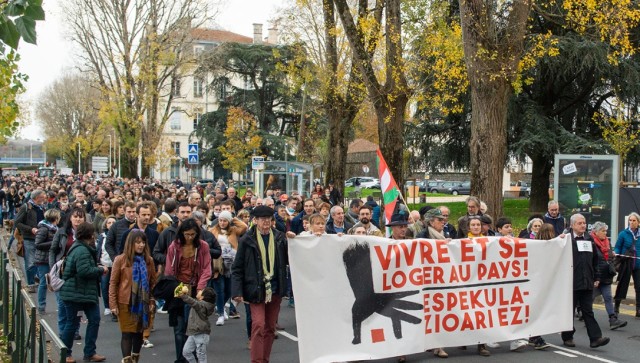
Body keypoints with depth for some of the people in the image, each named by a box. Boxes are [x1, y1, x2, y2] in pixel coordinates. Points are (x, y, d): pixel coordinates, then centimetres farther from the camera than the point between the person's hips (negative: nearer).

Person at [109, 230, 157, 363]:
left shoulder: (149, 260, 4)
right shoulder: (120, 260, -5)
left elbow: (153, 282, 9)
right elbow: (113, 283, -3)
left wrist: (152, 301, 3)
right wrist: (113, 305, -7)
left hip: (143, 304, 3)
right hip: (126, 303, -3)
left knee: (139, 332, 12)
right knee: (127, 333, -3)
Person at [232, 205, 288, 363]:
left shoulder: (279, 237, 3)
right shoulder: (247, 240, -5)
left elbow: (288, 260, 7)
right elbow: (237, 268, -4)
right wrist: (237, 291, -12)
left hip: (275, 289, 4)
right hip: (256, 289, -3)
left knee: (270, 328, 11)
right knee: (258, 325, -11)